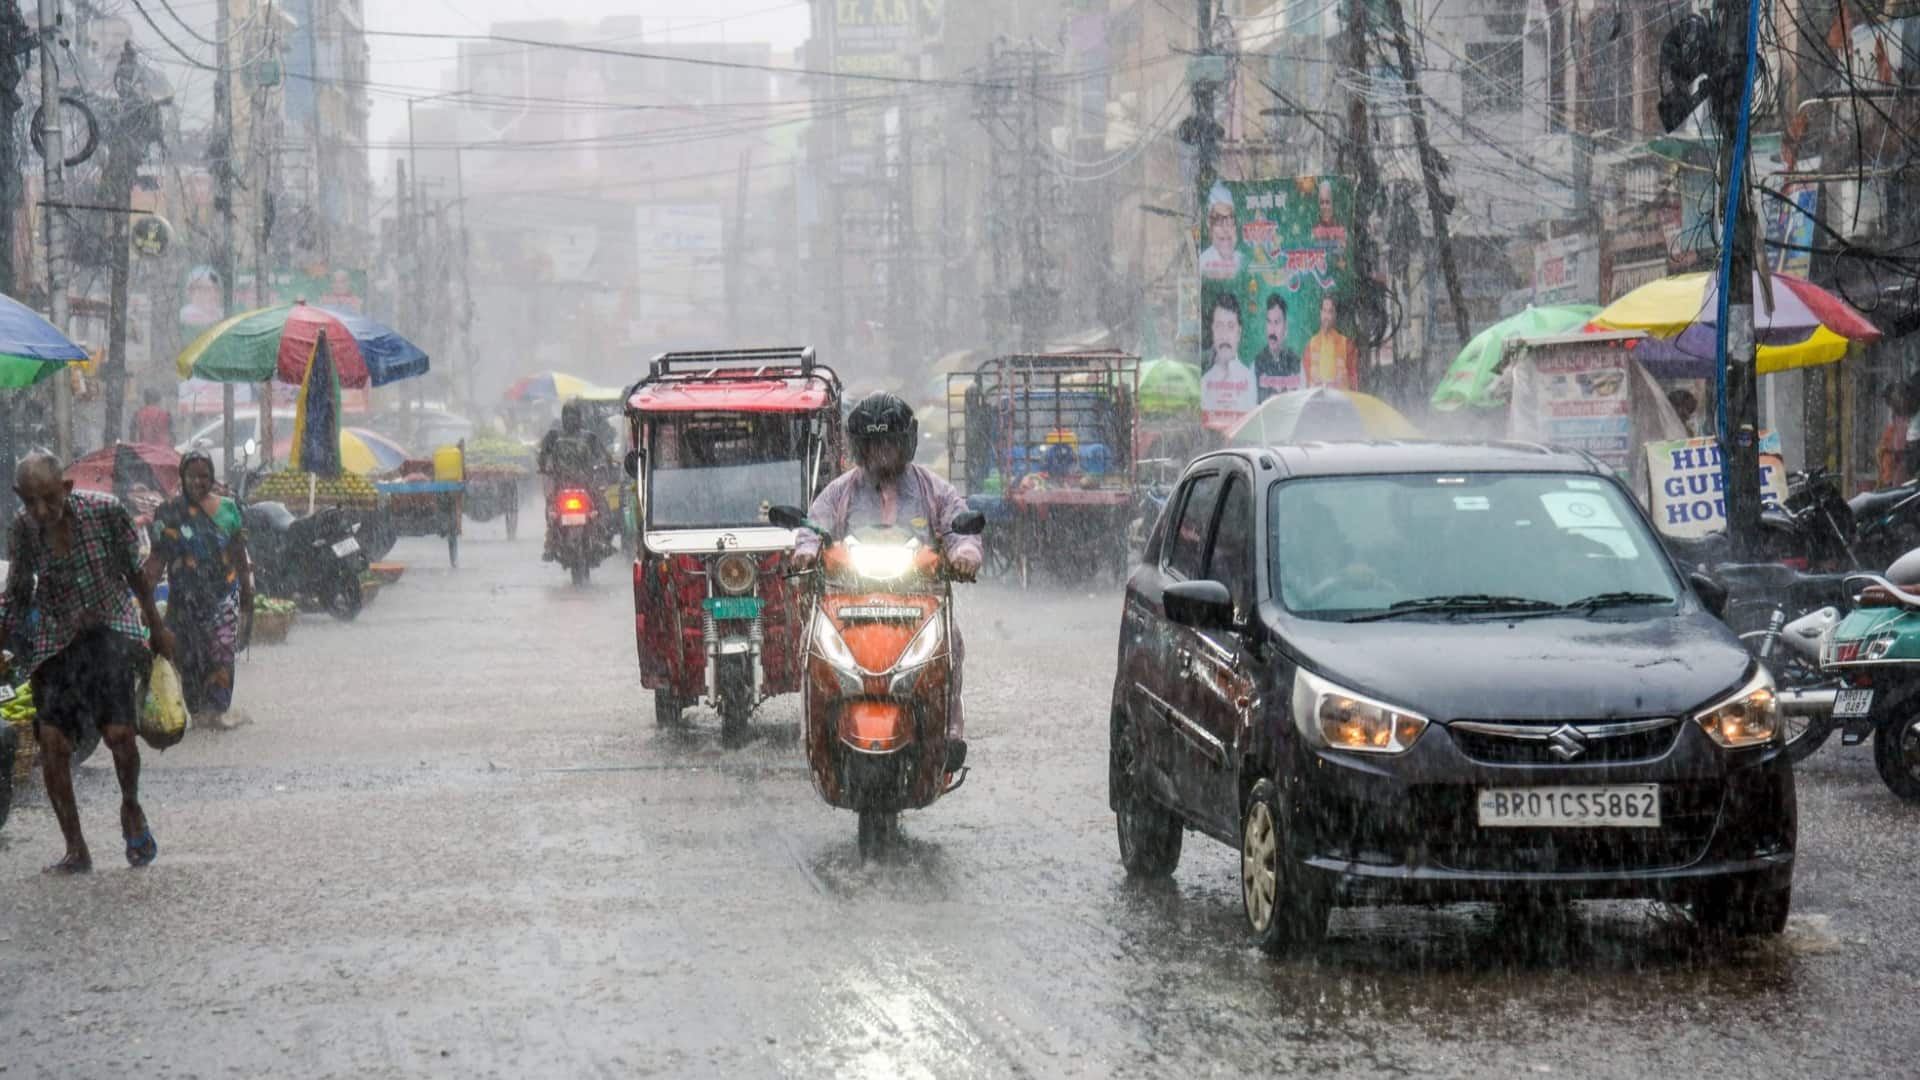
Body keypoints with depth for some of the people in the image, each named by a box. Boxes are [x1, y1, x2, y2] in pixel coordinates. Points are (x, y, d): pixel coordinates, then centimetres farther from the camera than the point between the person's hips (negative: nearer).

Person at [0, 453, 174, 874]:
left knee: (118, 732, -17)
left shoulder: (105, 511, -14)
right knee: (52, 741, -7)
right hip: (53, 640, 3)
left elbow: (135, 571, 0)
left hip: (109, 629, -3)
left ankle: (131, 807, 15)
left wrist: (157, 627, 8)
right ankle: (76, 851, 2)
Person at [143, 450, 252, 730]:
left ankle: (215, 711, -13)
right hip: (186, 599, 0)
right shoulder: (170, 513, 5)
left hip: (223, 594, 0)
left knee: (221, 653, -12)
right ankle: (197, 711, 10)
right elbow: (157, 560, 3)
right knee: (190, 655, 2)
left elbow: (240, 558, 10)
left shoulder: (228, 509, 6)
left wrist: (247, 597, 10)